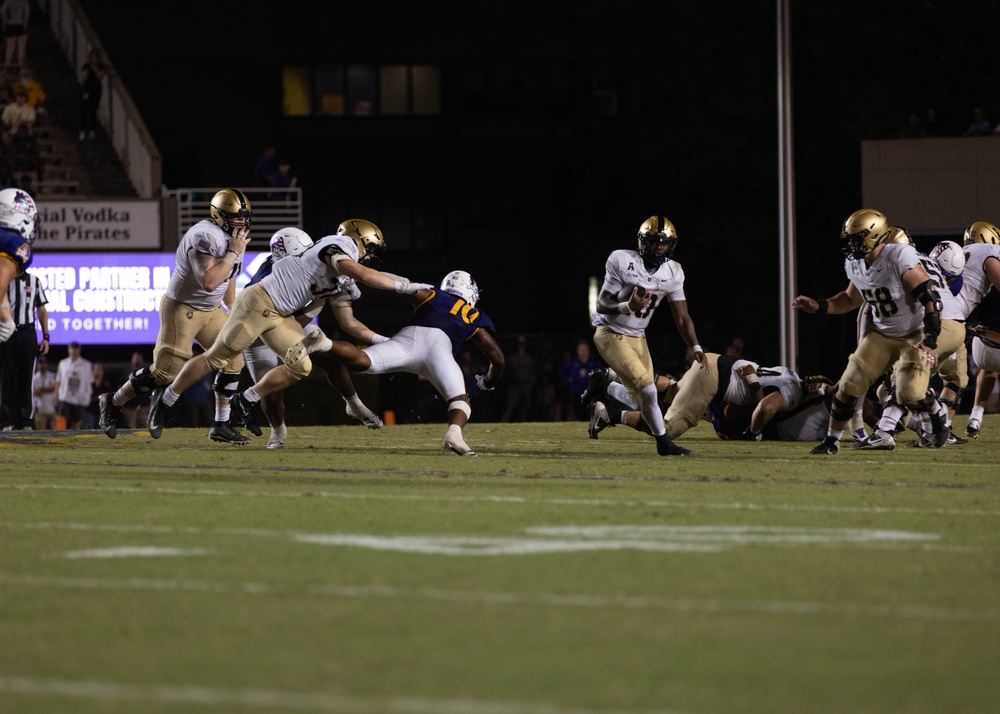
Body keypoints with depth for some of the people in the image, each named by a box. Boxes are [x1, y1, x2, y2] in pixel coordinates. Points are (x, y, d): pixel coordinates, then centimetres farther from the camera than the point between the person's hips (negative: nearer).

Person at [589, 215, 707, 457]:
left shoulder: (673, 272, -3)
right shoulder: (622, 261, -19)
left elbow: (682, 317, 1)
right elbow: (602, 305, -17)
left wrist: (696, 348, -11)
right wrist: (628, 306, -37)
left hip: (637, 338, 7)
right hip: (611, 334, -7)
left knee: (642, 399, 4)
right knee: (647, 388, -18)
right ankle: (663, 443, -4)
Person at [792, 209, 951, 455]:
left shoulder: (900, 257, -27)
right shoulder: (854, 264, -3)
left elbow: (929, 297, -27)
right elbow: (851, 300, 17)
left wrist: (930, 340, -33)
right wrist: (818, 307, 2)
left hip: (915, 334, -6)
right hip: (882, 333, 6)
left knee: (909, 396, -17)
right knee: (849, 386, -4)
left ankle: (939, 413, 17)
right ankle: (832, 441, 12)